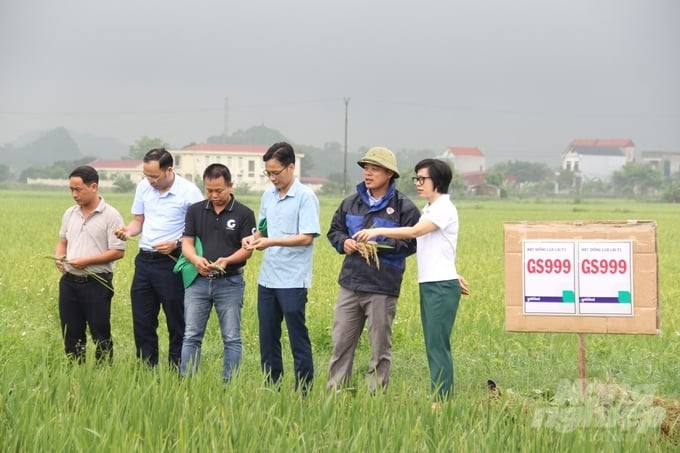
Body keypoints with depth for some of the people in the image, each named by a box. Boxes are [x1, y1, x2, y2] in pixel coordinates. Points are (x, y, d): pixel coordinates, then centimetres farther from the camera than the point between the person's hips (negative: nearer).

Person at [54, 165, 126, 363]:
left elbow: (118, 251, -12)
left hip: (97, 283, -6)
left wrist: (86, 261, -18)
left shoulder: (110, 215, -9)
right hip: (69, 281, 6)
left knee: (100, 335, 0)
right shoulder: (70, 214, 9)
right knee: (71, 333, 10)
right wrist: (59, 257, -2)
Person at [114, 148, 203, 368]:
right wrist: (128, 231, -6)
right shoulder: (143, 187, 6)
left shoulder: (189, 192, -11)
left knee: (176, 323, 2)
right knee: (142, 321, 8)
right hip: (145, 260, 6)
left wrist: (176, 245, -21)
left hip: (172, 262, -6)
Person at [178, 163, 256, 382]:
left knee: (231, 338, 2)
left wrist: (227, 260, -23)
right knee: (191, 336, 2)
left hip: (229, 282, -2)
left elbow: (247, 249, -4)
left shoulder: (244, 214, -2)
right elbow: (186, 243, 3)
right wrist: (196, 259, -19)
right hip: (198, 281, 2)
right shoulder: (195, 211, 6)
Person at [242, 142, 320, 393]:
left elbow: (307, 237, -15)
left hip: (293, 281, -7)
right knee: (267, 338, 10)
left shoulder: (305, 197, -9)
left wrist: (272, 242, -21)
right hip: (267, 278, 7)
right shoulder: (268, 196, 13)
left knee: (298, 339, -2)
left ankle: (303, 393, 3)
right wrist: (254, 238, -1)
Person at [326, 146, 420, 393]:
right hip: (350, 285, 5)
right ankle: (335, 393, 14)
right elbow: (334, 230, 21)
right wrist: (344, 242, -1)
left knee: (379, 349, 4)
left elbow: (412, 243, -9)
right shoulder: (351, 203, 10)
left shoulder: (404, 207, -5)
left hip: (382, 289, -5)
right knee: (341, 343, 7)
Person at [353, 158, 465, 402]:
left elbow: (414, 231, -22)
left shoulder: (444, 209, -12)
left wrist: (378, 231, -23)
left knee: (438, 345, -10)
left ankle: (441, 400, -10)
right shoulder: (429, 209, 17)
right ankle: (439, 398, 11)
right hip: (428, 284, 9)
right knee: (434, 345, 8)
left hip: (442, 287, -9)